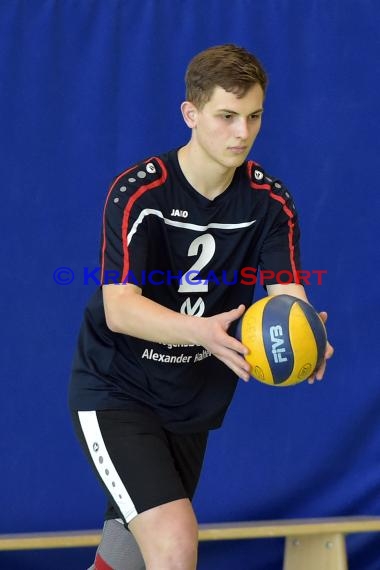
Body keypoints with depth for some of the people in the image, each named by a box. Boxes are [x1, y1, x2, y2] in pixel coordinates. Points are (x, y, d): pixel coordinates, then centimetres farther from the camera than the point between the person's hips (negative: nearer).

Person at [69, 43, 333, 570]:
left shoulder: (270, 200, -6)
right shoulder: (137, 192, -20)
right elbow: (119, 308, -30)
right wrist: (203, 331, -49)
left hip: (193, 403, 5)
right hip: (116, 392, -5)